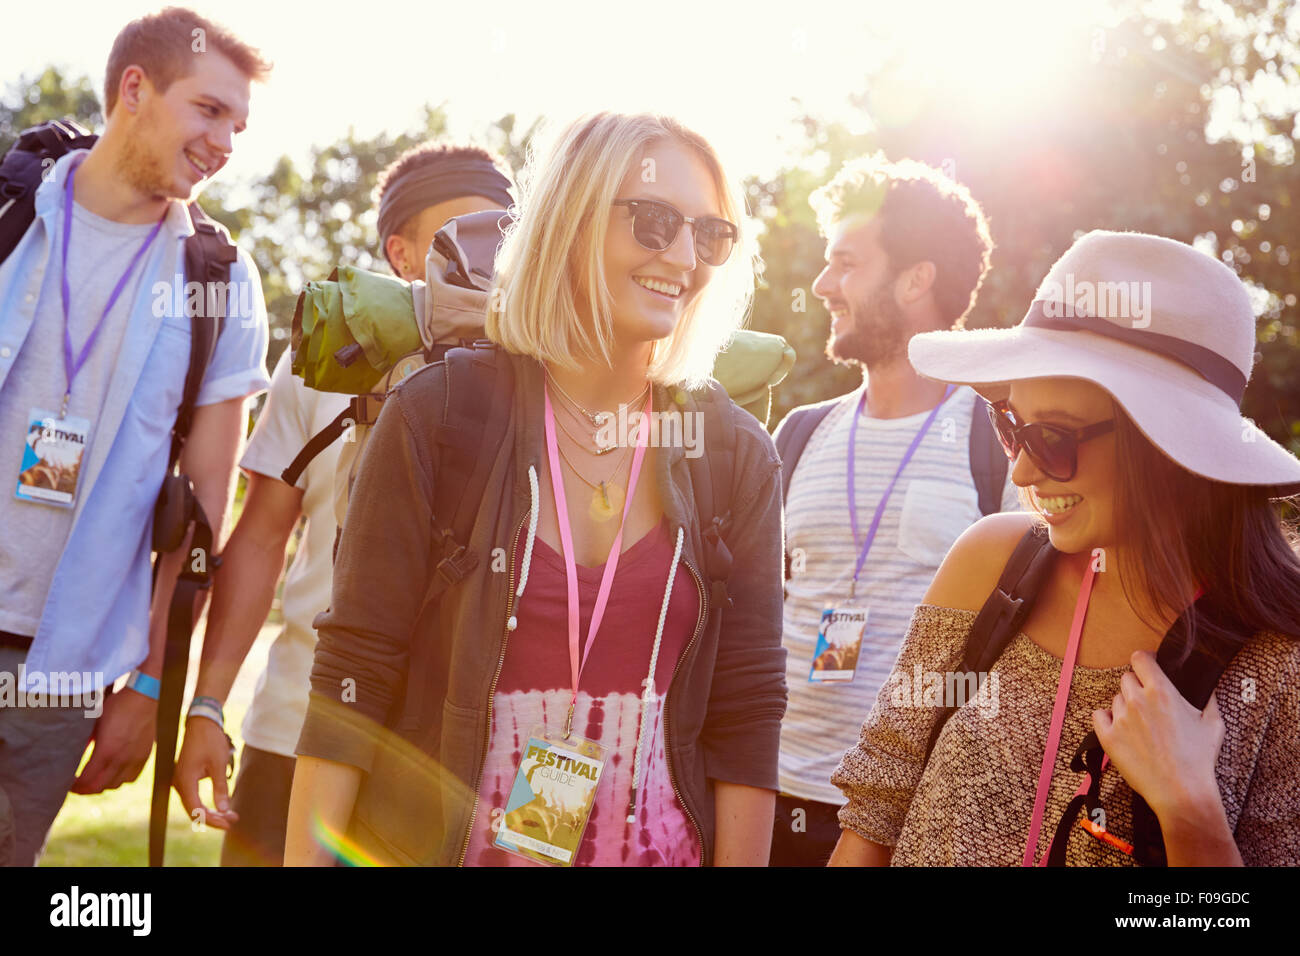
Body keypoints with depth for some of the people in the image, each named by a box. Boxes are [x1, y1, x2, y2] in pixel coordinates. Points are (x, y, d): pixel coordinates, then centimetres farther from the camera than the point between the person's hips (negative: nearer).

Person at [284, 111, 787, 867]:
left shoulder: (736, 453, -2)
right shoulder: (441, 414, -9)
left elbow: (746, 709, -1)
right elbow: (352, 677, -8)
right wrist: (306, 856, -12)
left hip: (658, 844, 2)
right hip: (435, 841, -2)